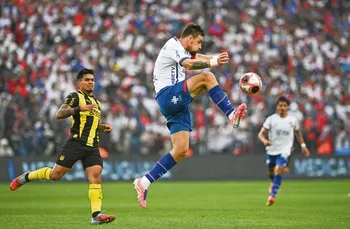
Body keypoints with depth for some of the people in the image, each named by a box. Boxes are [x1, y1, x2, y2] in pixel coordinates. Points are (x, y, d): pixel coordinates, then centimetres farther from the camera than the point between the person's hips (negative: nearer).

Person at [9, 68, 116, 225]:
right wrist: (80, 108, -27)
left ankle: (97, 215, -19)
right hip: (76, 143, -6)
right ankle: (24, 178, 20)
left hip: (92, 147, 6)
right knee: (56, 174, -3)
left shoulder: (96, 102, 22)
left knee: (96, 177, -12)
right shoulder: (75, 97, -2)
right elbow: (59, 114, -16)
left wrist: (102, 127, 19)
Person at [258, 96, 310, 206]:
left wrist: (303, 145, 15)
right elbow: (261, 134, -8)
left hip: (284, 150, -1)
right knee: (270, 172, 13)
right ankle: (274, 183, 49)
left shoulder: (293, 120, 1)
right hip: (271, 150, 1)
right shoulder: (271, 119, -5)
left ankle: (272, 196, -17)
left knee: (278, 171, -19)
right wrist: (264, 140, -28)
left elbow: (298, 133, 20)